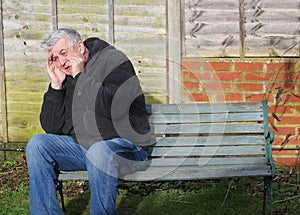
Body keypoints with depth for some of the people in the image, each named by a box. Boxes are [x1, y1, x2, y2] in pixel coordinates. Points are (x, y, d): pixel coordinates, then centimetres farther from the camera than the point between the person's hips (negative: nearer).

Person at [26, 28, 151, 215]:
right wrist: (55, 85, -3)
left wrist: (80, 75, -15)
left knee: (99, 152, -38)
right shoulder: (66, 79, 12)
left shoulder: (114, 60, -6)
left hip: (123, 145, -6)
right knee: (37, 144, -11)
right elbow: (52, 128, 6)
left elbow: (114, 106, -24)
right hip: (82, 146, 6)